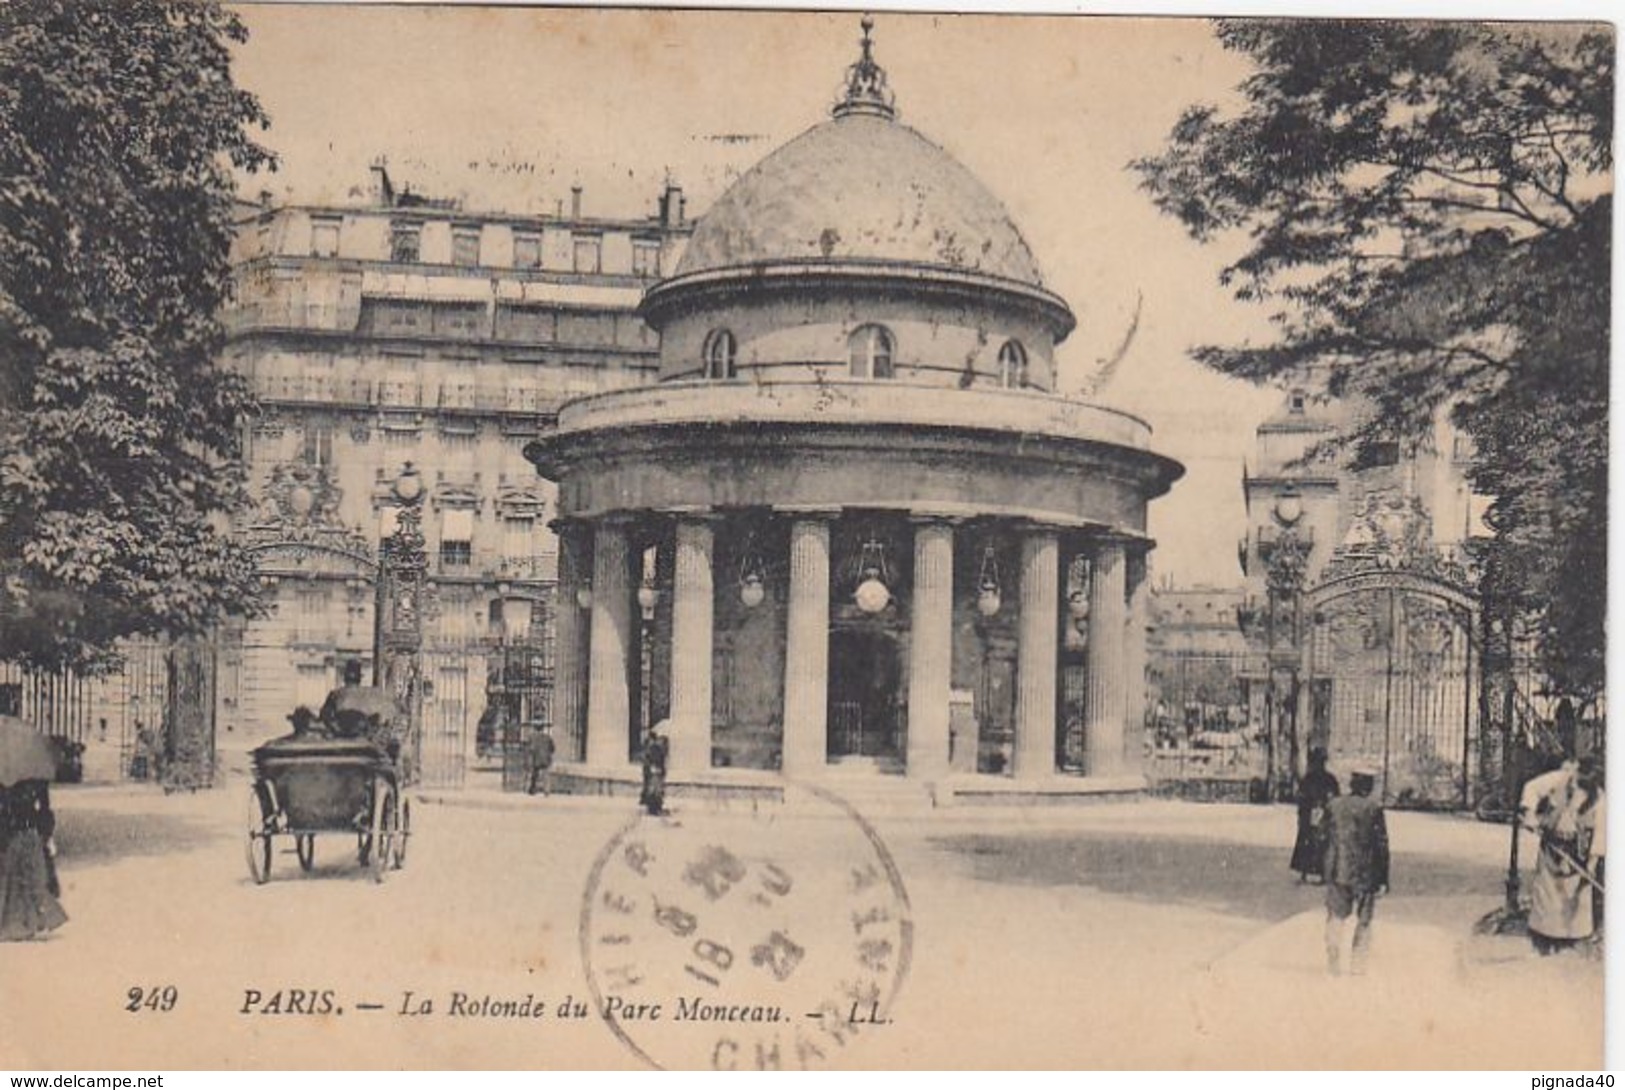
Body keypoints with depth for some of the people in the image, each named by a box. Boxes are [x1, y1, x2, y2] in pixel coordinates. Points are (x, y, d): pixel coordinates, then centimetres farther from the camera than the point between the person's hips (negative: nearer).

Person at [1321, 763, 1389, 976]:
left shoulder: (1333, 805, 1)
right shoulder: (1374, 808, -8)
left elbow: (1325, 839, 6)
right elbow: (1382, 845, -6)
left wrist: (1324, 869, 14)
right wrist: (1383, 878, 0)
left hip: (1337, 871, 2)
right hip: (1365, 872, -2)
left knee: (1336, 918, 8)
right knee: (1364, 921, 11)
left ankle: (1334, 964, 3)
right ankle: (1358, 965, 10)